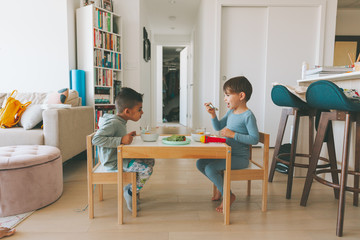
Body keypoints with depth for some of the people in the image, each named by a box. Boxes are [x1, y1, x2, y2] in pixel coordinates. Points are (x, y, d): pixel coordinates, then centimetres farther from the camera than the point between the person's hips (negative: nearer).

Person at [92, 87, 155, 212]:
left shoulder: (120, 121, 8)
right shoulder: (113, 123, -23)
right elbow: (96, 139, -32)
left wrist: (128, 136, 9)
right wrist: (121, 140, -34)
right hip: (113, 162, -10)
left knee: (150, 161, 8)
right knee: (146, 169, -20)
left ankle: (130, 188, 16)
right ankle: (130, 193, 2)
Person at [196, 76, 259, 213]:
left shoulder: (248, 115, -16)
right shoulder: (231, 111, 9)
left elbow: (254, 139, -21)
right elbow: (218, 127, 18)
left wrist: (233, 134, -24)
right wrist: (213, 114, 2)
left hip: (240, 157, -9)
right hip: (227, 154, 9)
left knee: (210, 168, -23)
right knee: (200, 163, 5)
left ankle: (228, 195, 0)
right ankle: (222, 186, 21)